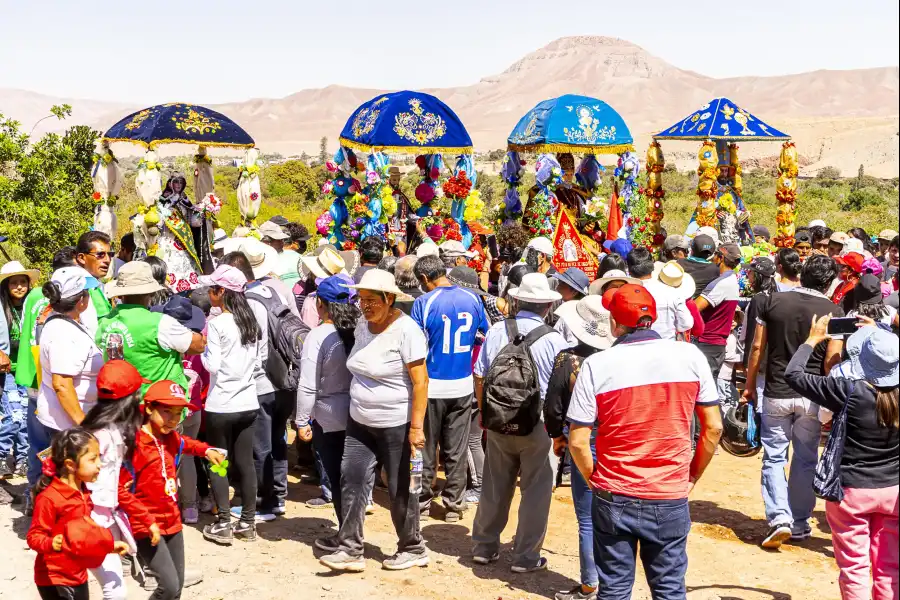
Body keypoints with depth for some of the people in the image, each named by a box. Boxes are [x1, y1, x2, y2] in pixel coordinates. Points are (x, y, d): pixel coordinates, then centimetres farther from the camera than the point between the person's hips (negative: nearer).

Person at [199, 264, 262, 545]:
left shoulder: (216, 324, -14)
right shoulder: (251, 322, 6)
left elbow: (212, 364, -14)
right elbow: (258, 363, 10)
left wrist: (202, 350, 2)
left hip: (221, 405, -6)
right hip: (248, 403, 6)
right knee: (245, 462, 10)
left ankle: (223, 524, 7)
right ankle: (247, 523, 15)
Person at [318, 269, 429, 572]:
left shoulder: (405, 330, -18)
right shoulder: (362, 326, 4)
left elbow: (420, 382, -19)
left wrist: (416, 427, -22)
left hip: (395, 425, -6)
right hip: (360, 422, 7)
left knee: (400, 489, 6)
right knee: (352, 481, 2)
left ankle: (413, 549, 23)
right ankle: (350, 549, 9)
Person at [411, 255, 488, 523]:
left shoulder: (423, 303, -14)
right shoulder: (473, 298, -1)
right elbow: (487, 336, 10)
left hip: (431, 386, -3)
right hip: (463, 385, 3)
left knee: (425, 448, 11)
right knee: (456, 450, 11)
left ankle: (422, 502, 19)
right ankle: (454, 504, 17)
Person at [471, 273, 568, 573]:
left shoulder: (496, 331, -4)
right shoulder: (554, 339, -12)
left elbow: (479, 377, 2)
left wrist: (485, 413, 16)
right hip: (537, 426, -3)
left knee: (495, 486, 16)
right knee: (535, 490, 9)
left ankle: (484, 547, 28)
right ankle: (525, 556, 14)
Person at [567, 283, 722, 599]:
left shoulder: (596, 365, -11)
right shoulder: (690, 355, -5)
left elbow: (577, 442, -10)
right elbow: (713, 428, 0)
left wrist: (594, 479, 7)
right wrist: (693, 476, 12)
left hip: (614, 498, -1)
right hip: (671, 499, 1)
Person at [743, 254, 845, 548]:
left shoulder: (773, 301, -3)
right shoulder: (834, 312, -6)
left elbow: (757, 348, 0)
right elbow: (832, 361, -9)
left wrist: (749, 386, 10)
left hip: (776, 394, 0)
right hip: (812, 398, 0)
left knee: (774, 456, 8)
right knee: (805, 460, 12)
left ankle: (779, 517, -7)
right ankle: (800, 524, 19)